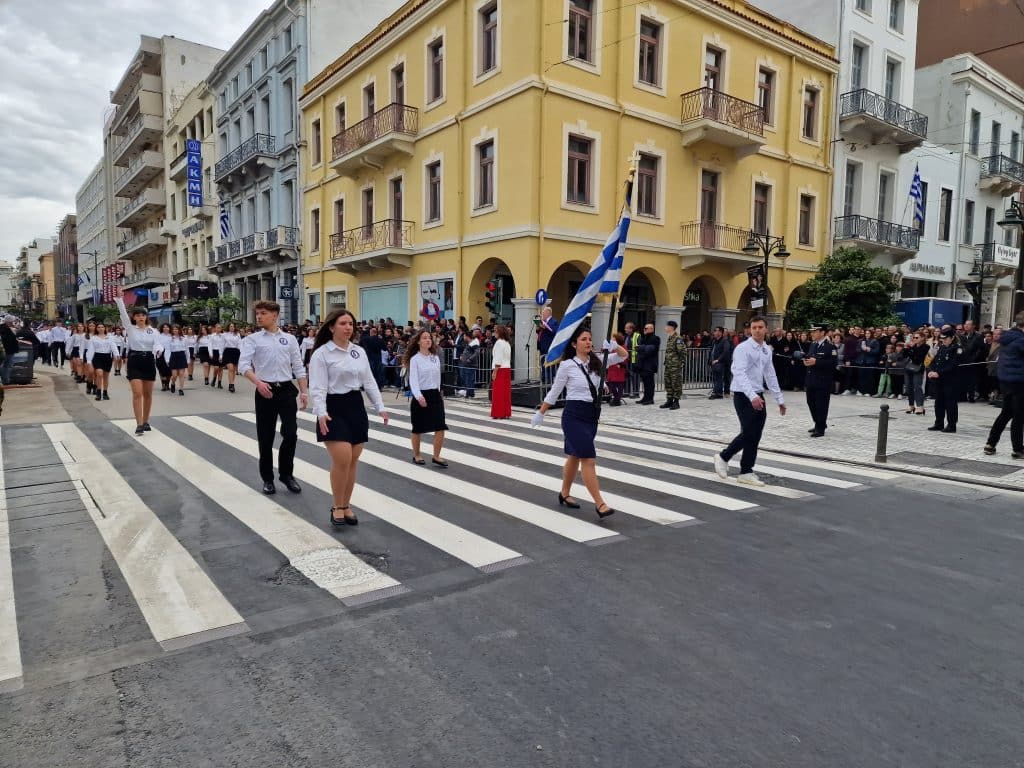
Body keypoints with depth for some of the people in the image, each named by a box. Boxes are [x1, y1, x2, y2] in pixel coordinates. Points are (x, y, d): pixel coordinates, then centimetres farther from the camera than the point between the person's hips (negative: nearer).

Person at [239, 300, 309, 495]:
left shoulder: (289, 339, 9)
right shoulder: (252, 339, 2)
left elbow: (298, 367, 10)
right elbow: (243, 364, -11)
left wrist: (303, 391, 3)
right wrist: (258, 382, -28)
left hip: (287, 390, 1)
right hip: (265, 391, -1)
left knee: (291, 434, -4)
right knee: (265, 438, 5)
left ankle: (286, 474, 16)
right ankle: (267, 478, 21)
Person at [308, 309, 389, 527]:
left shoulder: (359, 351, 10)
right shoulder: (321, 353, -7)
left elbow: (369, 381, 14)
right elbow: (317, 388, -14)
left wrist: (380, 407, 6)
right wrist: (321, 413, -26)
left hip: (356, 407, 6)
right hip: (334, 409, -6)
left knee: (353, 461, 8)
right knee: (342, 460, -14)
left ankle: (346, 506, 21)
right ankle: (337, 507, 5)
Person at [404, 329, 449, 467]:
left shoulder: (436, 358, 8)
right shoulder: (415, 359, -8)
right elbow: (413, 380, -17)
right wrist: (419, 396, -30)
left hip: (435, 395, 5)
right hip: (420, 396, -4)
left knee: (440, 427, -4)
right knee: (417, 429, 8)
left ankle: (436, 457, 6)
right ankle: (416, 455, 25)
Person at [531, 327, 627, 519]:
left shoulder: (596, 362, 4)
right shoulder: (567, 365, -9)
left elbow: (624, 355, 3)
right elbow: (554, 392, -1)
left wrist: (613, 346, -17)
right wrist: (540, 413, 5)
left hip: (592, 415, 6)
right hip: (574, 415, -6)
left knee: (575, 456, 19)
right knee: (589, 459, -12)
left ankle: (565, 494, 35)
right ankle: (600, 504, -9)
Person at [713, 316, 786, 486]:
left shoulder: (767, 350, 11)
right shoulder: (743, 348, -13)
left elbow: (770, 376, 18)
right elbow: (740, 374, -24)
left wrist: (779, 399, 17)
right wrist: (752, 396, -35)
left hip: (759, 396, 7)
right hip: (743, 396, -7)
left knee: (756, 436, 6)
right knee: (748, 433, -10)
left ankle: (746, 472, 13)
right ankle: (723, 457, 12)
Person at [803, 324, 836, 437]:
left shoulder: (830, 346, -10)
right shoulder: (813, 345, 13)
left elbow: (834, 363, -18)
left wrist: (816, 362, -24)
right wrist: (806, 360, -1)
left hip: (823, 381, -8)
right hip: (811, 379, 8)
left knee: (821, 405, -2)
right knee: (811, 403, 13)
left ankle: (820, 429, 6)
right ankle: (818, 424, 30)